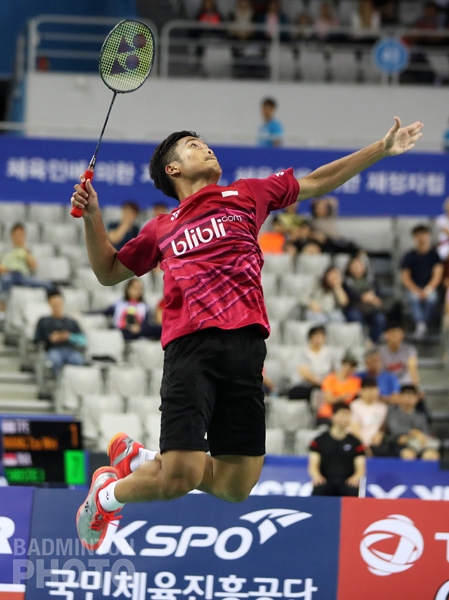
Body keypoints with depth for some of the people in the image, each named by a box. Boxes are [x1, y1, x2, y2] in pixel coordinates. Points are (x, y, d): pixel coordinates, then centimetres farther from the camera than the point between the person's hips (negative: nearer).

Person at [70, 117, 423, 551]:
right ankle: (107, 492, 13)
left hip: (245, 346, 3)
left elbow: (317, 182, 29)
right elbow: (109, 272, 29)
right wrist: (92, 216, 14)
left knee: (236, 486, 0)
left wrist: (382, 149, 28)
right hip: (190, 348, -2)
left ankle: (140, 459, 23)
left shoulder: (245, 195, 21)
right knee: (181, 475, -17)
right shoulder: (162, 229, 19)